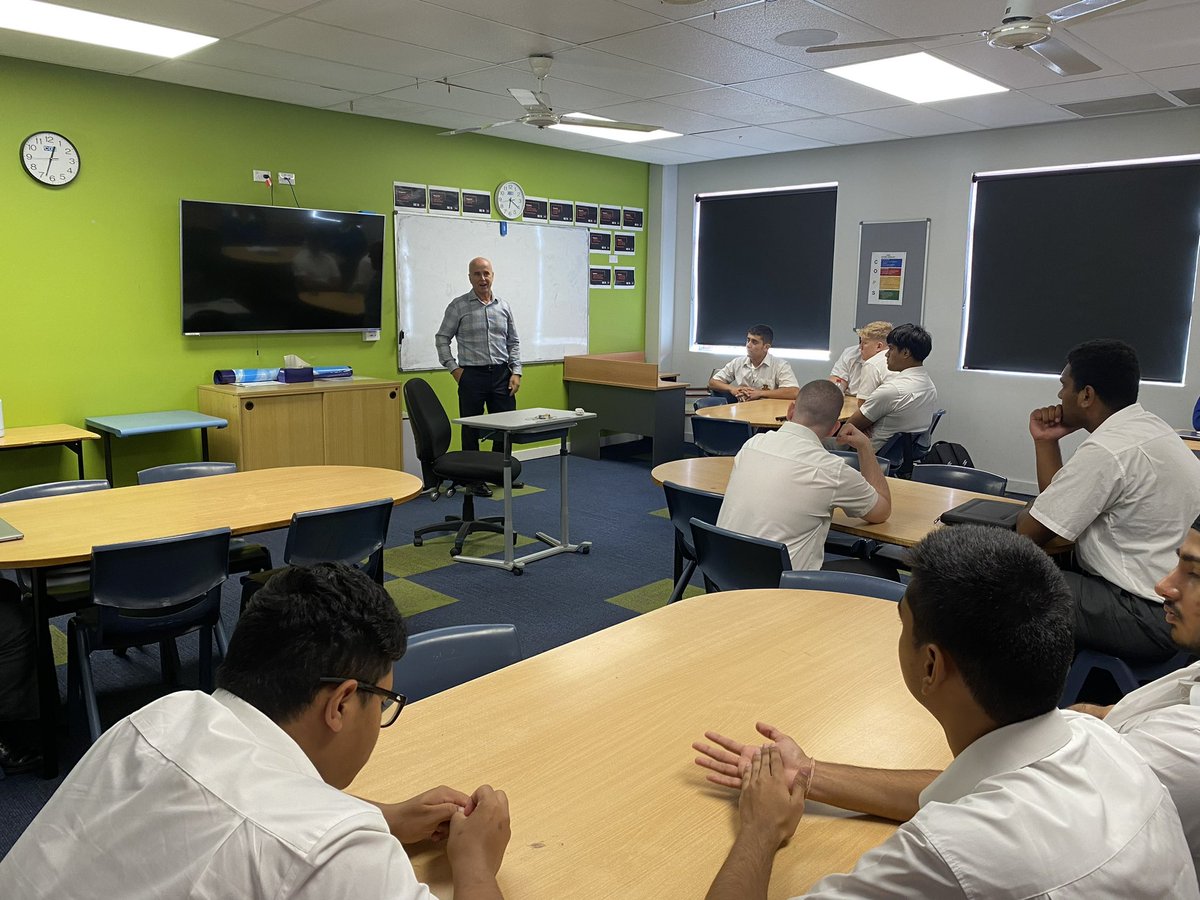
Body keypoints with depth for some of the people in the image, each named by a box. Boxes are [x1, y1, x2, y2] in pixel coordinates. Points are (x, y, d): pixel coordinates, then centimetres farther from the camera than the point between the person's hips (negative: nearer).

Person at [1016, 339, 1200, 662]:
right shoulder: (1148, 426, 8)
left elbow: (1030, 533, -15)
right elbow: (1060, 507, 11)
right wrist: (1046, 441, 5)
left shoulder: (1107, 450, -23)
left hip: (1148, 615, -9)